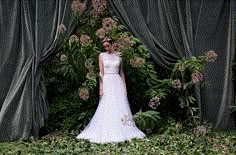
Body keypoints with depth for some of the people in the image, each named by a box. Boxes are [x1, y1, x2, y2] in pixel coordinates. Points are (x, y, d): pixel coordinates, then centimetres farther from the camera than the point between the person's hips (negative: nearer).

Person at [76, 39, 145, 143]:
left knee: (121, 106, 1)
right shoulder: (102, 56, 2)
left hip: (118, 82, 3)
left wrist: (124, 85, 8)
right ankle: (107, 134, 2)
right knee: (107, 108, -4)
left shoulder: (118, 55, 9)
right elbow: (101, 72, -3)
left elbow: (121, 71, 13)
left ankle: (122, 131, 9)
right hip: (107, 82, -3)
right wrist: (101, 87, -10)